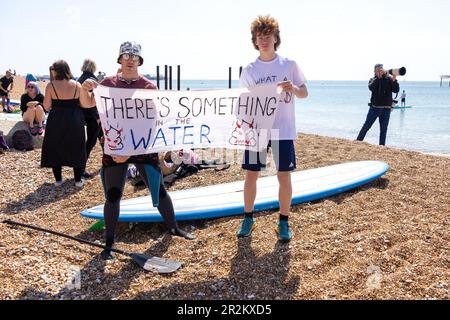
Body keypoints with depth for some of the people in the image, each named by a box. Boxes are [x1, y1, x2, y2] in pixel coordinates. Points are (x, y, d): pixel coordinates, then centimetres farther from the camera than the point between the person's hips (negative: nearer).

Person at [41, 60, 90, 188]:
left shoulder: (51, 85, -8)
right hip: (74, 121, 1)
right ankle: (78, 180, 15)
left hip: (56, 121, -1)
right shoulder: (77, 85, -3)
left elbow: (46, 106, -6)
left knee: (55, 149, 14)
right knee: (76, 150, 12)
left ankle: (58, 179, 19)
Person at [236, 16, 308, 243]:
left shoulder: (289, 65, 2)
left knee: (284, 177, 2)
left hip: (283, 131, -1)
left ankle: (284, 222, 17)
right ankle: (248, 218, 22)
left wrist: (293, 88, -17)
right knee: (251, 175, 5)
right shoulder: (249, 70, 5)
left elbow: (305, 93, 5)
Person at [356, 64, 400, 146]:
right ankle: (357, 142, 11)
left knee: (383, 130, 6)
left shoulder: (388, 79, 6)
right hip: (374, 107, -1)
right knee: (366, 126, 2)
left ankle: (381, 147, 12)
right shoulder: (373, 80, 7)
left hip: (386, 108, 1)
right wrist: (378, 77, -20)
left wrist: (394, 80, -20)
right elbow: (371, 87, -15)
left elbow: (396, 90, -4)